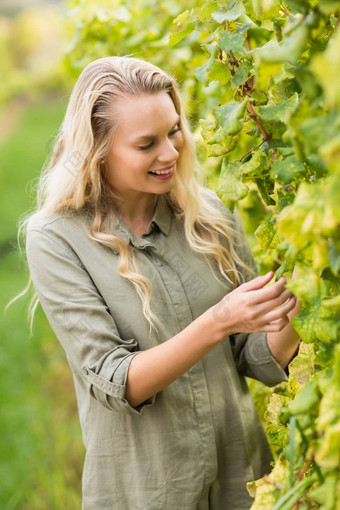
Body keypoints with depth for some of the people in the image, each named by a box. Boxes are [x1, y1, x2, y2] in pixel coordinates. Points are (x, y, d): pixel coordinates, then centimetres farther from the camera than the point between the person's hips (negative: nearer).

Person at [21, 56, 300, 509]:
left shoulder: (207, 214, -5)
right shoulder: (56, 239, -15)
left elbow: (261, 363, -1)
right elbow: (115, 383, -20)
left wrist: (287, 316, -22)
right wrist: (218, 322, -31)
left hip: (240, 472, 4)